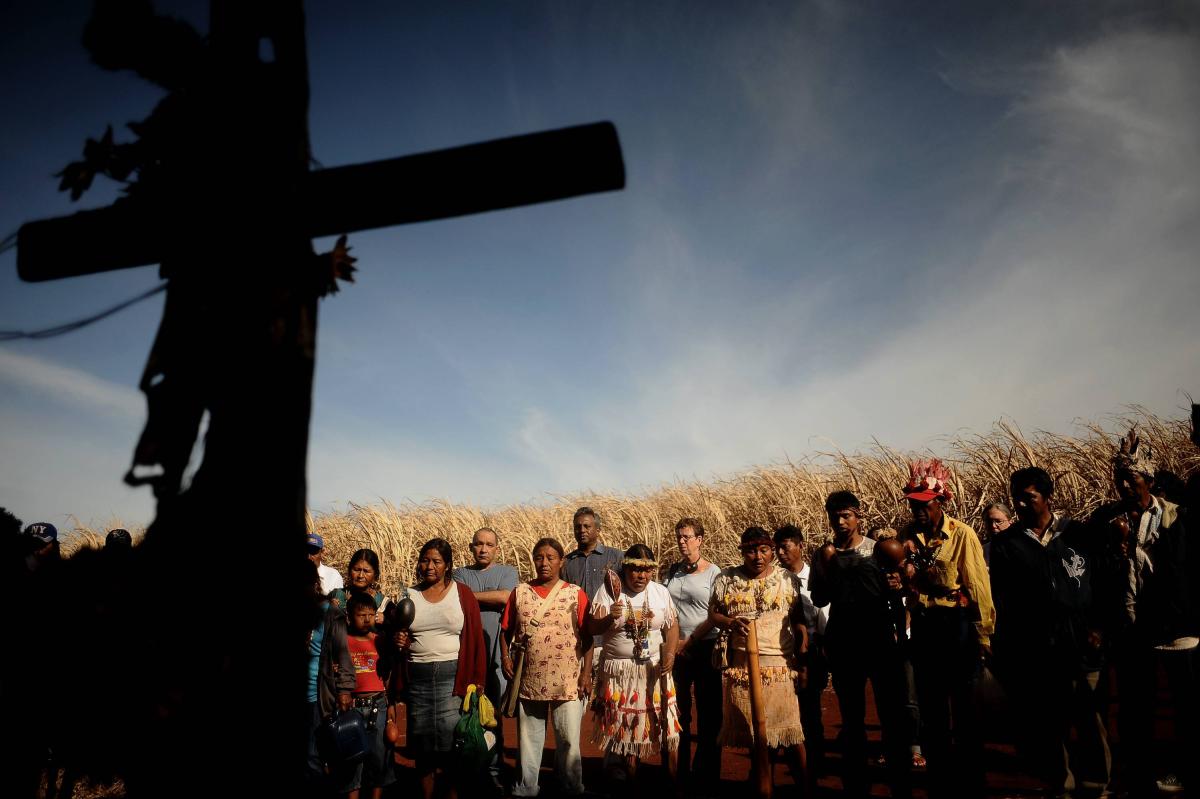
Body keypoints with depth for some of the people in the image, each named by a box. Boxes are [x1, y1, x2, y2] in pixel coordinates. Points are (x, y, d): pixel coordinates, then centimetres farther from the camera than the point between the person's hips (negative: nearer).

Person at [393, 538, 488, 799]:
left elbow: (476, 638, -2)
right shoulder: (410, 594, 8)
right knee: (422, 744, 9)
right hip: (417, 677, 3)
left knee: (453, 742, -4)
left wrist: (476, 682, -7)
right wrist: (399, 641, -3)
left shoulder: (462, 593, 0)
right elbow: (400, 634, 20)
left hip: (453, 676, -3)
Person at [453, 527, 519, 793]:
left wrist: (469, 595, -5)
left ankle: (494, 770, 14)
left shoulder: (507, 572, 7)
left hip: (496, 654, -1)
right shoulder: (460, 575, 11)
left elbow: (505, 597, -12)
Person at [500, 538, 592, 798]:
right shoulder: (520, 592, 4)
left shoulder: (576, 594, -2)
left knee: (569, 740, 6)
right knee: (528, 739, 14)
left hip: (567, 682, -2)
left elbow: (587, 637, -2)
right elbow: (506, 630, 9)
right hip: (529, 680, 2)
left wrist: (586, 673, -7)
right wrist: (505, 657, -6)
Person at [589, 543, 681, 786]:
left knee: (659, 720, 0)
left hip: (654, 669, 2)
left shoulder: (661, 592, 3)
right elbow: (593, 628, -7)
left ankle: (674, 774, 14)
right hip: (619, 671, -1)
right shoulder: (609, 591, -5)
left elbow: (672, 626, 4)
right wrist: (609, 618, -26)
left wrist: (670, 653, -11)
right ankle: (624, 776, 21)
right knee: (621, 724, 4)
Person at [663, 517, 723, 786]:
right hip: (677, 649, 4)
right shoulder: (673, 570, 6)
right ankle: (680, 770, 23)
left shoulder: (713, 572, -6)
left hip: (705, 647, -4)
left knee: (708, 712, 3)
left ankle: (707, 772, 15)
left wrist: (689, 642, -12)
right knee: (679, 710, 11)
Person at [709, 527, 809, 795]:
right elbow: (713, 614, 7)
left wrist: (802, 663, -2)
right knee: (751, 730, 8)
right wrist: (730, 622, -14)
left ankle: (804, 787, 8)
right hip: (741, 665, 1)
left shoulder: (787, 579, 4)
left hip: (781, 665, -1)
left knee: (791, 732, -4)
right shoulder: (727, 579, 4)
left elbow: (800, 621, 4)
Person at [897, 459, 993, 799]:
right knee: (931, 708, 14)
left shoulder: (962, 534, -12)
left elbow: (978, 587, -11)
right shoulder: (907, 535, 0)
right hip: (923, 626, 5)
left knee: (965, 707, 7)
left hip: (957, 624, -4)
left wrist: (983, 635, -10)